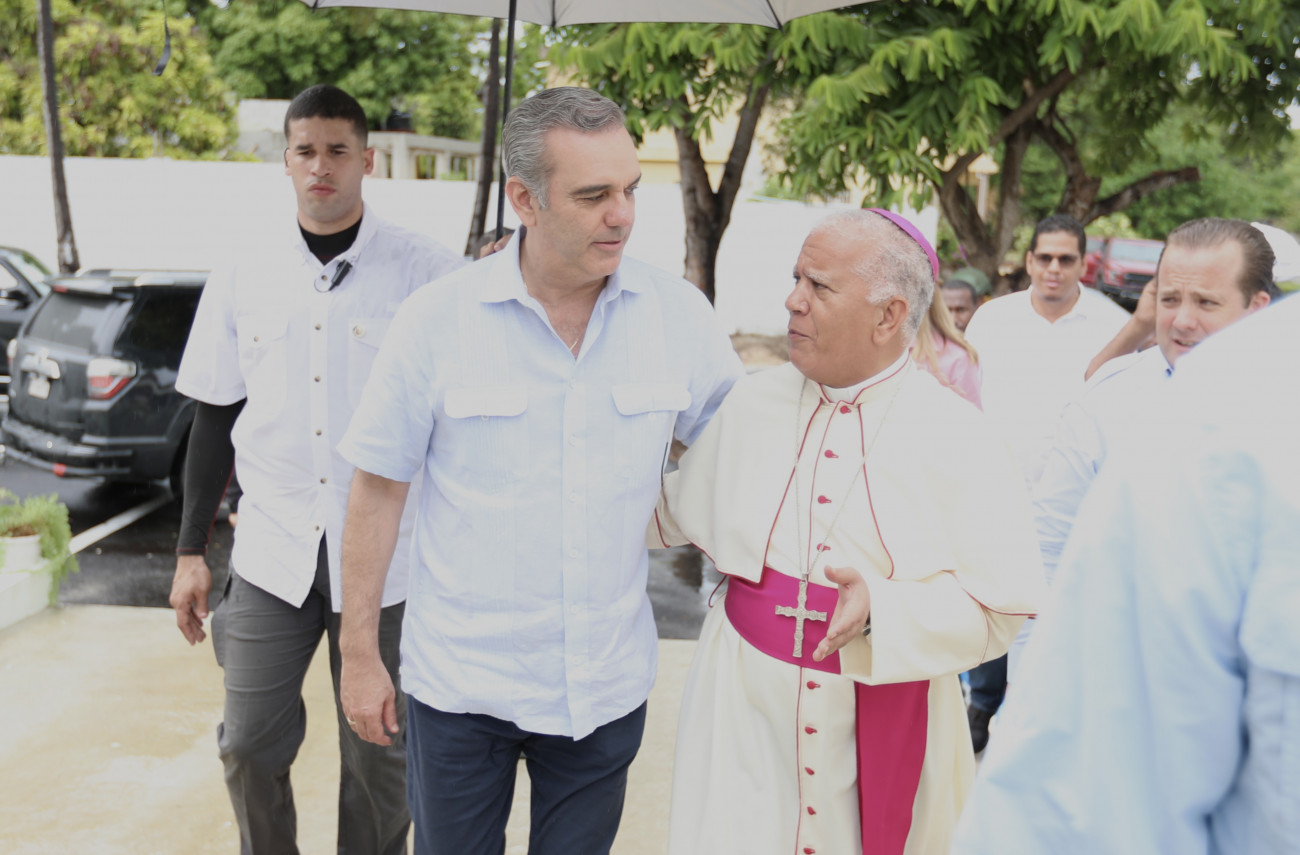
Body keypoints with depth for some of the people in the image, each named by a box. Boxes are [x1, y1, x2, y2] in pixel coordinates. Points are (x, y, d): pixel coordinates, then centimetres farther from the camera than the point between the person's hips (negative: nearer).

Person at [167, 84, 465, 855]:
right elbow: (217, 418, 9)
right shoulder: (243, 276, 4)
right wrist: (191, 550, 8)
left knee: (379, 751, 10)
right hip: (272, 553, 3)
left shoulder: (427, 273, -7)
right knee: (250, 744, 10)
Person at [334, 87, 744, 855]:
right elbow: (379, 488, -4)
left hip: (607, 684, 2)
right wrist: (360, 655, -1)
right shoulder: (437, 320, -11)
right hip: (460, 681, -1)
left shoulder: (679, 315, -7)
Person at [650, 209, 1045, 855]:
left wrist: (881, 609, -25)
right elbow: (676, 509, 18)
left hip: (887, 723, -2)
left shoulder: (958, 439, -9)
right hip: (746, 712, 3)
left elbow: (1001, 613, -12)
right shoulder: (751, 403, 3)